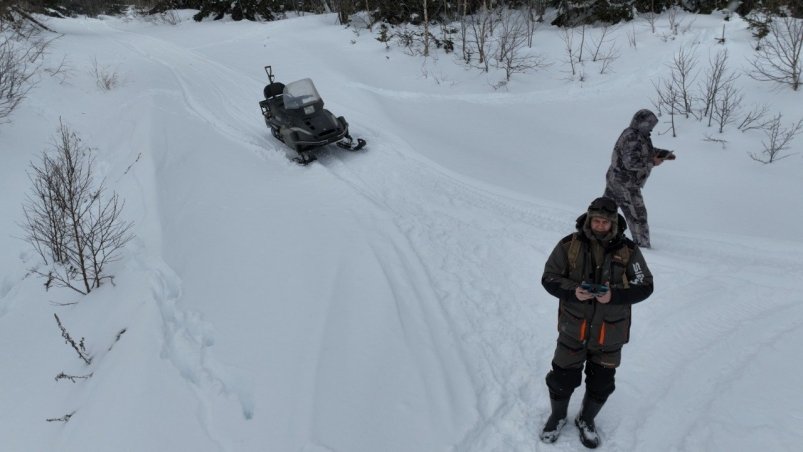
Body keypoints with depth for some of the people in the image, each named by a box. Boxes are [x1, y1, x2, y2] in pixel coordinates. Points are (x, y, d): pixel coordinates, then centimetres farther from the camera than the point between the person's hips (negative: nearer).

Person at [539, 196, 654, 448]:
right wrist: (573, 291, -24)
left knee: (601, 384, 16)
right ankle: (558, 416, 40)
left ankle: (586, 420, 44)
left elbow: (644, 286, -6)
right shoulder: (569, 245, -12)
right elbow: (549, 278, -6)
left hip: (610, 333, 1)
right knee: (562, 378, 10)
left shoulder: (628, 250, -9)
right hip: (573, 329, -1)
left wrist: (614, 295, -23)